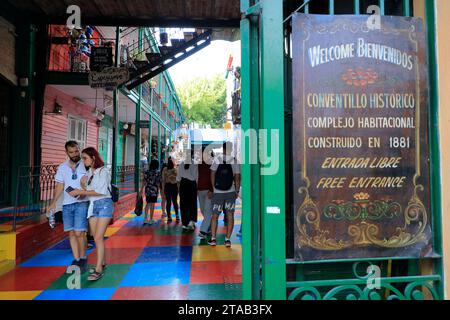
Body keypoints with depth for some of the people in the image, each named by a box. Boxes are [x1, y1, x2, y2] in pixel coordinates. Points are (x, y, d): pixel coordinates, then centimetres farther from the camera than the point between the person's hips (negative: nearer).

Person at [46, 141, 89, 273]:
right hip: (67, 204, 4)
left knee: (79, 232, -8)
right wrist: (53, 203, 9)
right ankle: (76, 260, 15)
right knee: (71, 233, 6)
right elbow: (60, 186, 15)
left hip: (82, 203, -4)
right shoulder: (62, 167, 10)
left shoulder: (85, 165, -3)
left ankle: (83, 259, 8)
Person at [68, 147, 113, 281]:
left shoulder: (103, 171, -9)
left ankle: (98, 270, -9)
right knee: (96, 238, 10)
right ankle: (102, 263, 25)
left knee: (98, 237, -12)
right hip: (92, 205, 7)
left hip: (104, 204, -7)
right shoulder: (88, 173, 11)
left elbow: (100, 191, -17)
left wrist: (80, 191, -14)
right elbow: (87, 192, 12)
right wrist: (83, 185, -8)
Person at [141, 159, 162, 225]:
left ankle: (145, 218, 10)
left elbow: (144, 181, 2)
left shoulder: (147, 172, 3)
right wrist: (159, 189, 3)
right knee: (152, 204, 4)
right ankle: (151, 220, 11)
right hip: (154, 190, -4)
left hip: (147, 190, 4)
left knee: (147, 204, 15)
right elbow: (158, 182, -8)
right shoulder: (158, 172, -7)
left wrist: (142, 189, 8)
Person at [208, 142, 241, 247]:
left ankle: (213, 238, 9)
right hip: (230, 192, 0)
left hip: (217, 192, 0)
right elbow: (237, 178, -2)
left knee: (215, 215, 10)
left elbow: (212, 174, 0)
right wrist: (237, 191, 7)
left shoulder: (217, 159, -2)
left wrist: (214, 188, 9)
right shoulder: (235, 161, -2)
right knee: (230, 215, 7)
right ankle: (227, 239, 7)